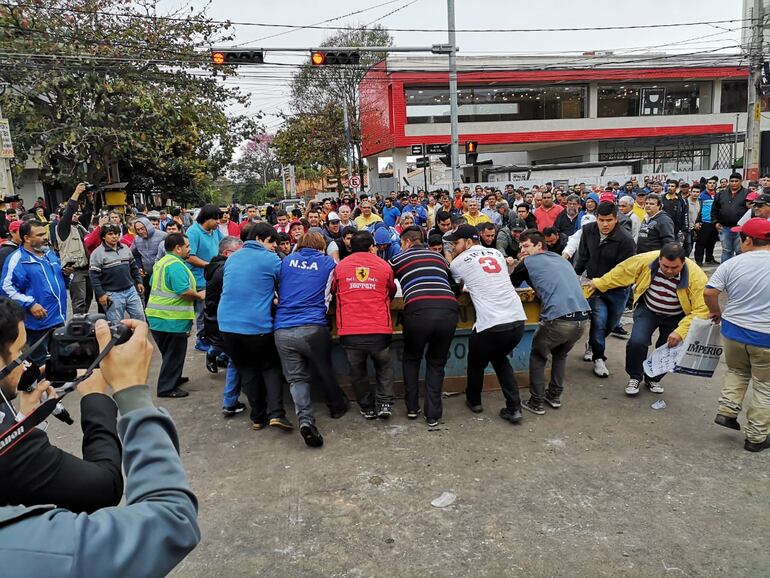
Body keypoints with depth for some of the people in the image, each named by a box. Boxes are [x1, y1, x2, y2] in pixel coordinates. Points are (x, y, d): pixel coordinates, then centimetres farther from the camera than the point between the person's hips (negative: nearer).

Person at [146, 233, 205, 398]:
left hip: (157, 316, 10)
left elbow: (153, 284, 23)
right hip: (172, 318, -10)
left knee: (169, 352, 23)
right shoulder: (176, 265, -19)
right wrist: (199, 295, -10)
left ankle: (173, 378, 37)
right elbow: (184, 291, -26)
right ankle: (167, 388, 9)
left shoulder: (161, 262, 14)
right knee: (174, 354, 2)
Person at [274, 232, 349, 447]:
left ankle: (305, 419, -12)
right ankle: (337, 406, 36)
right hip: (313, 328, -1)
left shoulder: (287, 261, 13)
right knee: (325, 370, 18)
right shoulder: (328, 263, 9)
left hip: (282, 330, 2)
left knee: (296, 378, 6)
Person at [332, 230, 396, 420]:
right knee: (384, 367, 25)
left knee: (357, 371, 22)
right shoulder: (384, 266, 6)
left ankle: (368, 408, 28)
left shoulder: (340, 266, 8)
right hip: (379, 331, 0)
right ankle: (384, 403, 14)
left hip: (349, 332, 0)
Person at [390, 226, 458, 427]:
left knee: (411, 359, 27)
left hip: (418, 311, -2)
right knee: (436, 363, 22)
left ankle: (412, 407, 27)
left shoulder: (399, 259, 18)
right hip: (448, 310, 2)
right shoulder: (439, 256, 25)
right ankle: (433, 414, 18)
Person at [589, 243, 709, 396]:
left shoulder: (697, 276, -29)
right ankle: (635, 378, 7)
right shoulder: (647, 260, -25)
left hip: (675, 318, 0)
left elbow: (701, 310, -27)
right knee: (637, 341, -18)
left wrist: (681, 332, -34)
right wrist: (599, 283, -2)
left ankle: (653, 379, 36)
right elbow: (622, 271, -9)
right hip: (648, 310, 0)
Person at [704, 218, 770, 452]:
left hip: (733, 331, 1)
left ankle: (727, 411, 16)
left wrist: (716, 312, 9)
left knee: (736, 371, 27)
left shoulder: (732, 263, -7)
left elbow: (708, 293, -8)